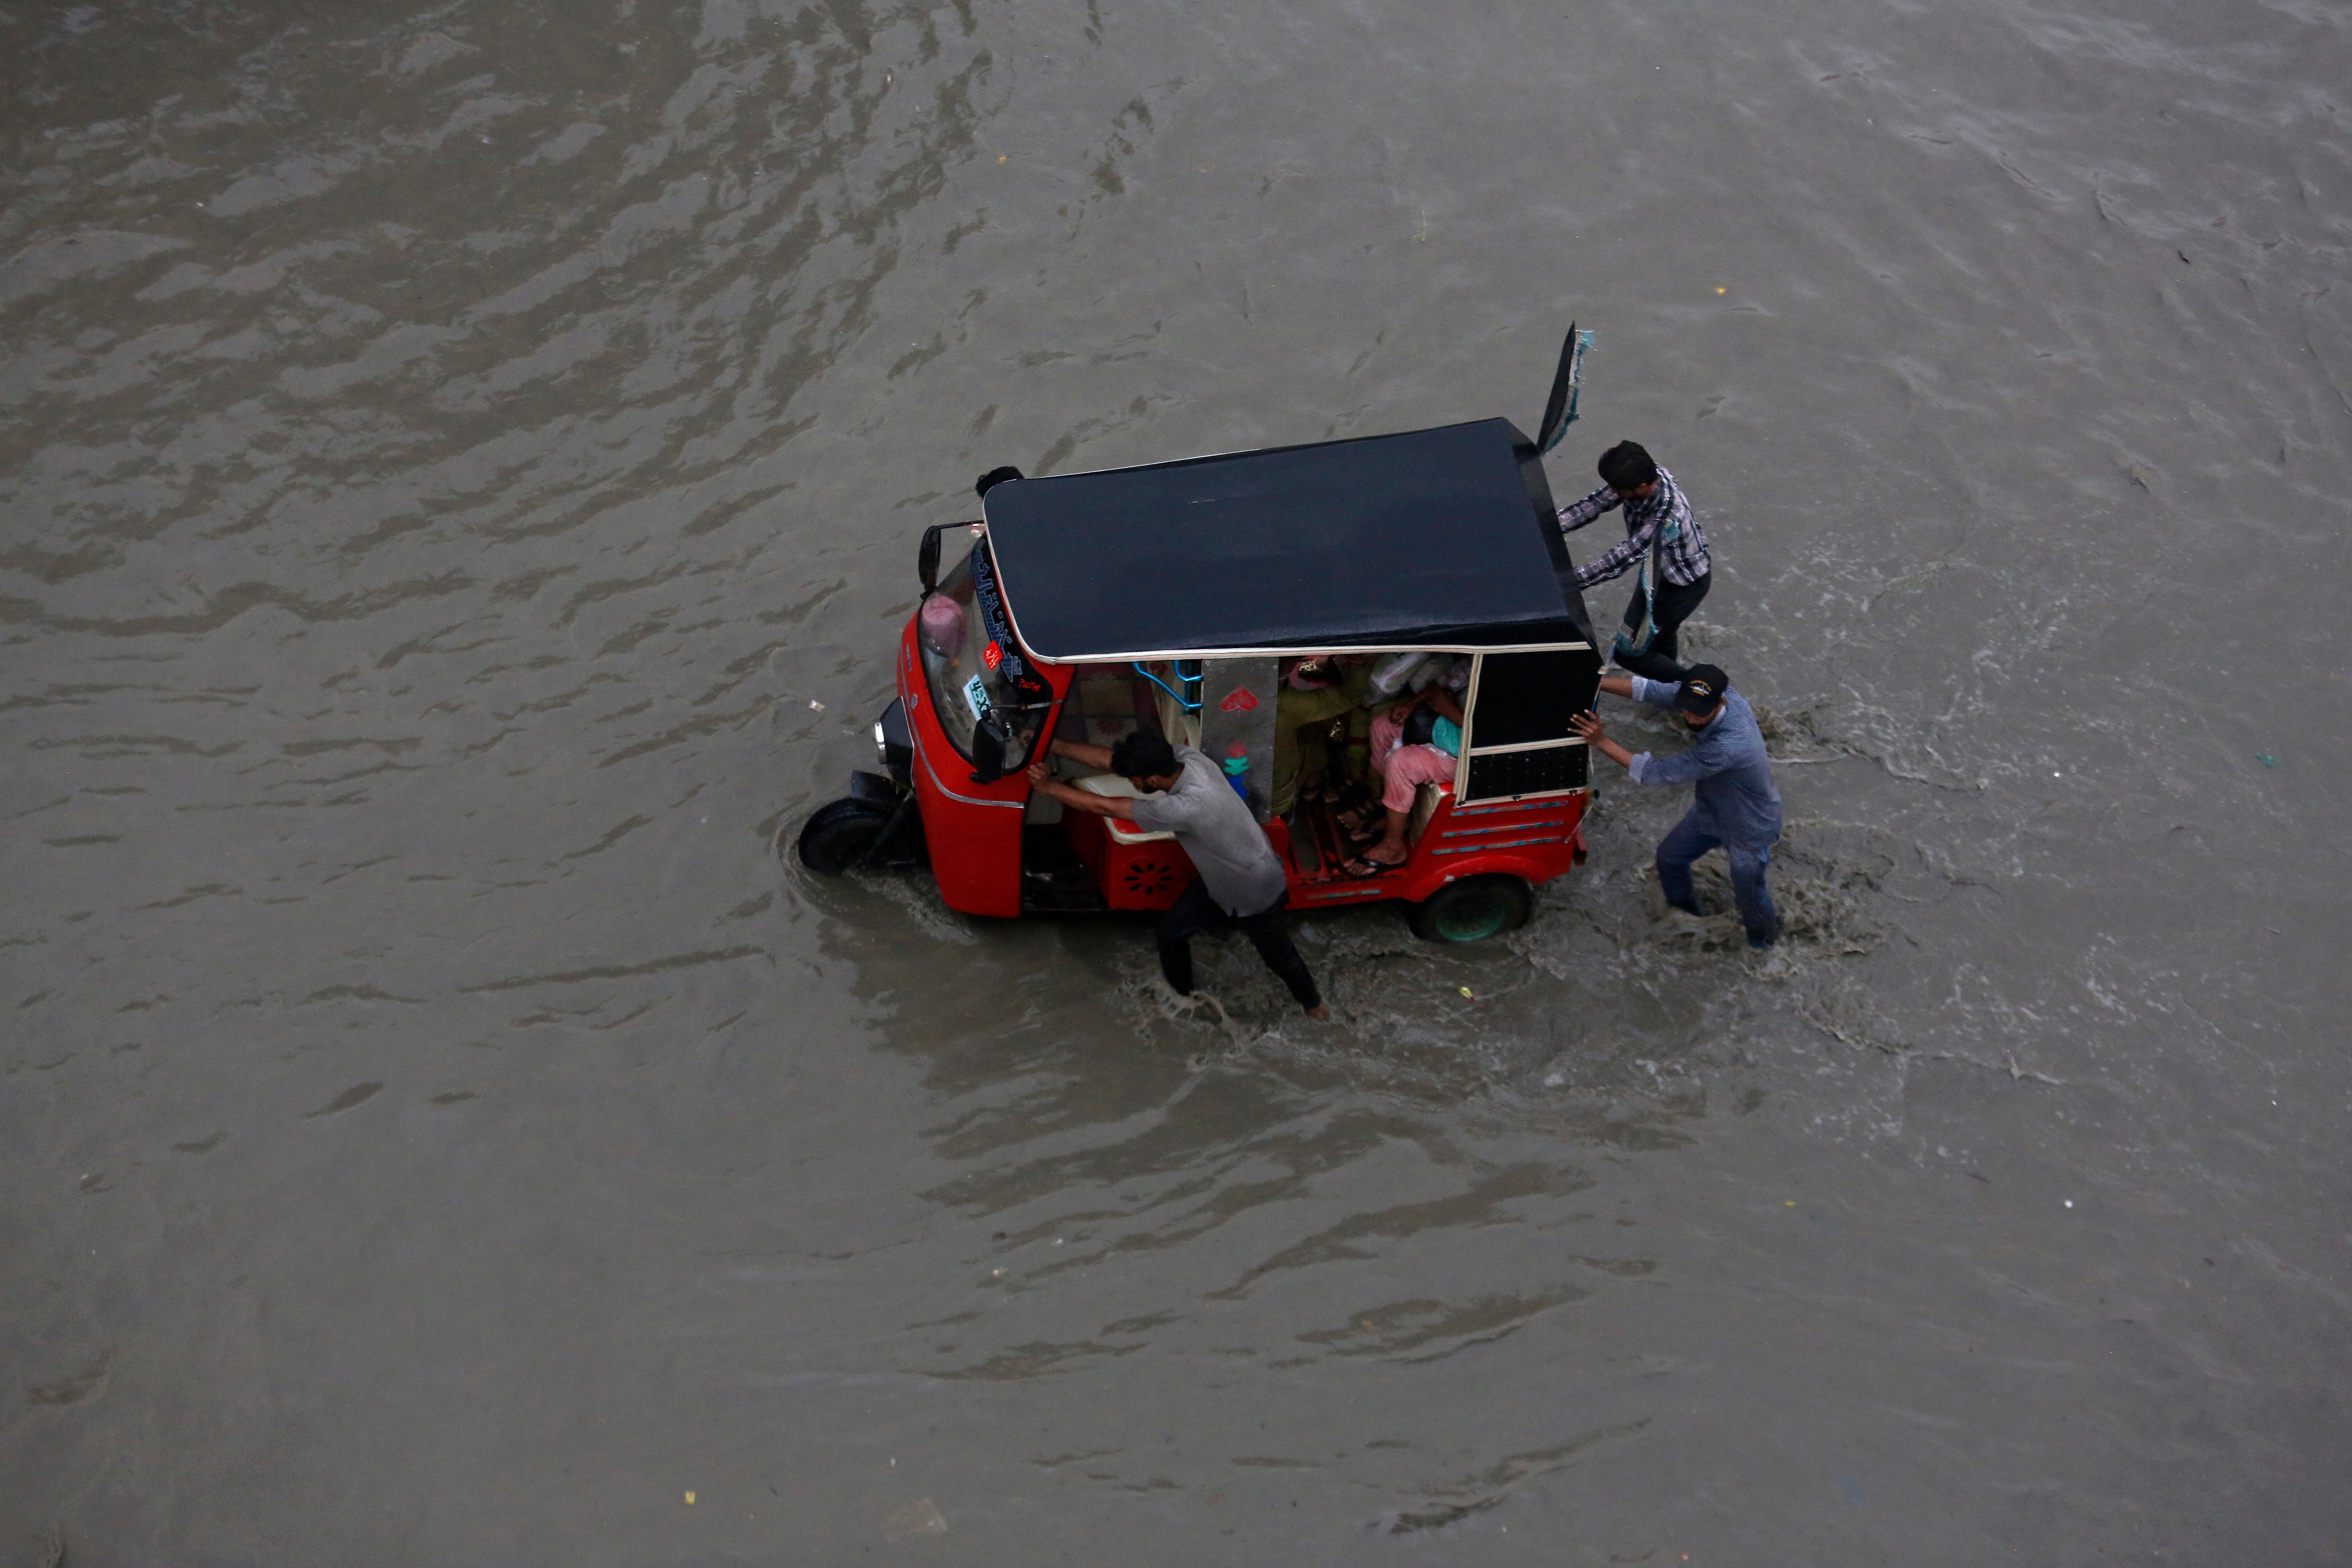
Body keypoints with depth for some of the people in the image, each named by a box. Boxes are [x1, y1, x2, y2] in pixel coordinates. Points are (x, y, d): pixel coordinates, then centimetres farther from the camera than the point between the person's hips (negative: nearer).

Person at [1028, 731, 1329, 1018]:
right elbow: (1111, 758, -15)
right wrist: (1051, 746, -17)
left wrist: (1047, 785, -27)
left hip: (1258, 891, -7)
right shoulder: (1184, 757, -24)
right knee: (1172, 930, 13)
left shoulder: (1186, 808, -45)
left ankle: (1313, 1003, 45)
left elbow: (1103, 807, -37)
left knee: (1278, 955, 17)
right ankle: (1181, 995, 38)